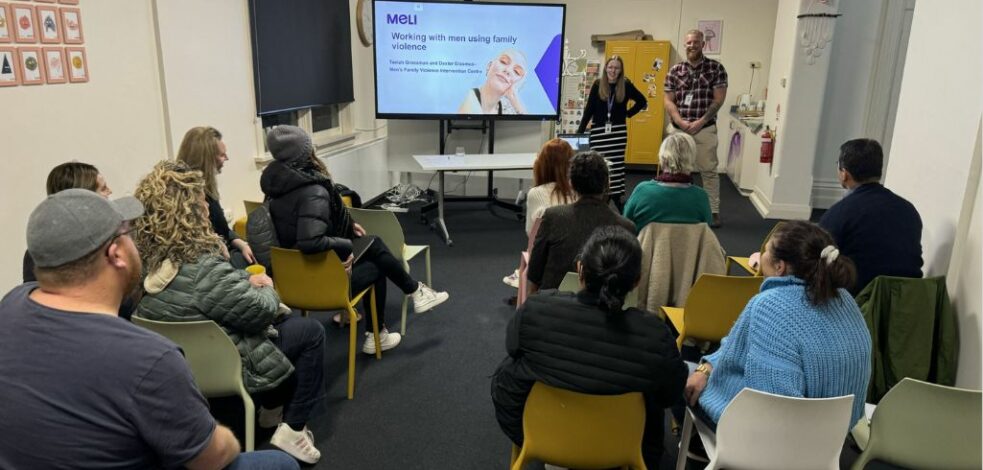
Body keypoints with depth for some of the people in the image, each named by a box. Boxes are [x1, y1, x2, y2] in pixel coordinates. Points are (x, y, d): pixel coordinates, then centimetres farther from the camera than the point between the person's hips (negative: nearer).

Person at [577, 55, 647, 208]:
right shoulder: (598, 84, 1)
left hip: (618, 131, 0)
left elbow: (642, 101, 13)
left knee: (616, 165, -1)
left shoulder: (626, 85, 0)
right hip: (599, 130, 0)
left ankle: (618, 196, 6)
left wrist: (628, 114, 4)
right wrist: (580, 131, -1)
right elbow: (589, 109, 2)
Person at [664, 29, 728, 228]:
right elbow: (668, 100, 2)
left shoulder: (716, 68, 0)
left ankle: (714, 211, 9)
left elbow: (718, 99, -4)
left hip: (705, 129, -2)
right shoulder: (674, 70, 5)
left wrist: (700, 122, -12)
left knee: (709, 170, 1)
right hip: (677, 128, 2)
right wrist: (681, 122, -12)